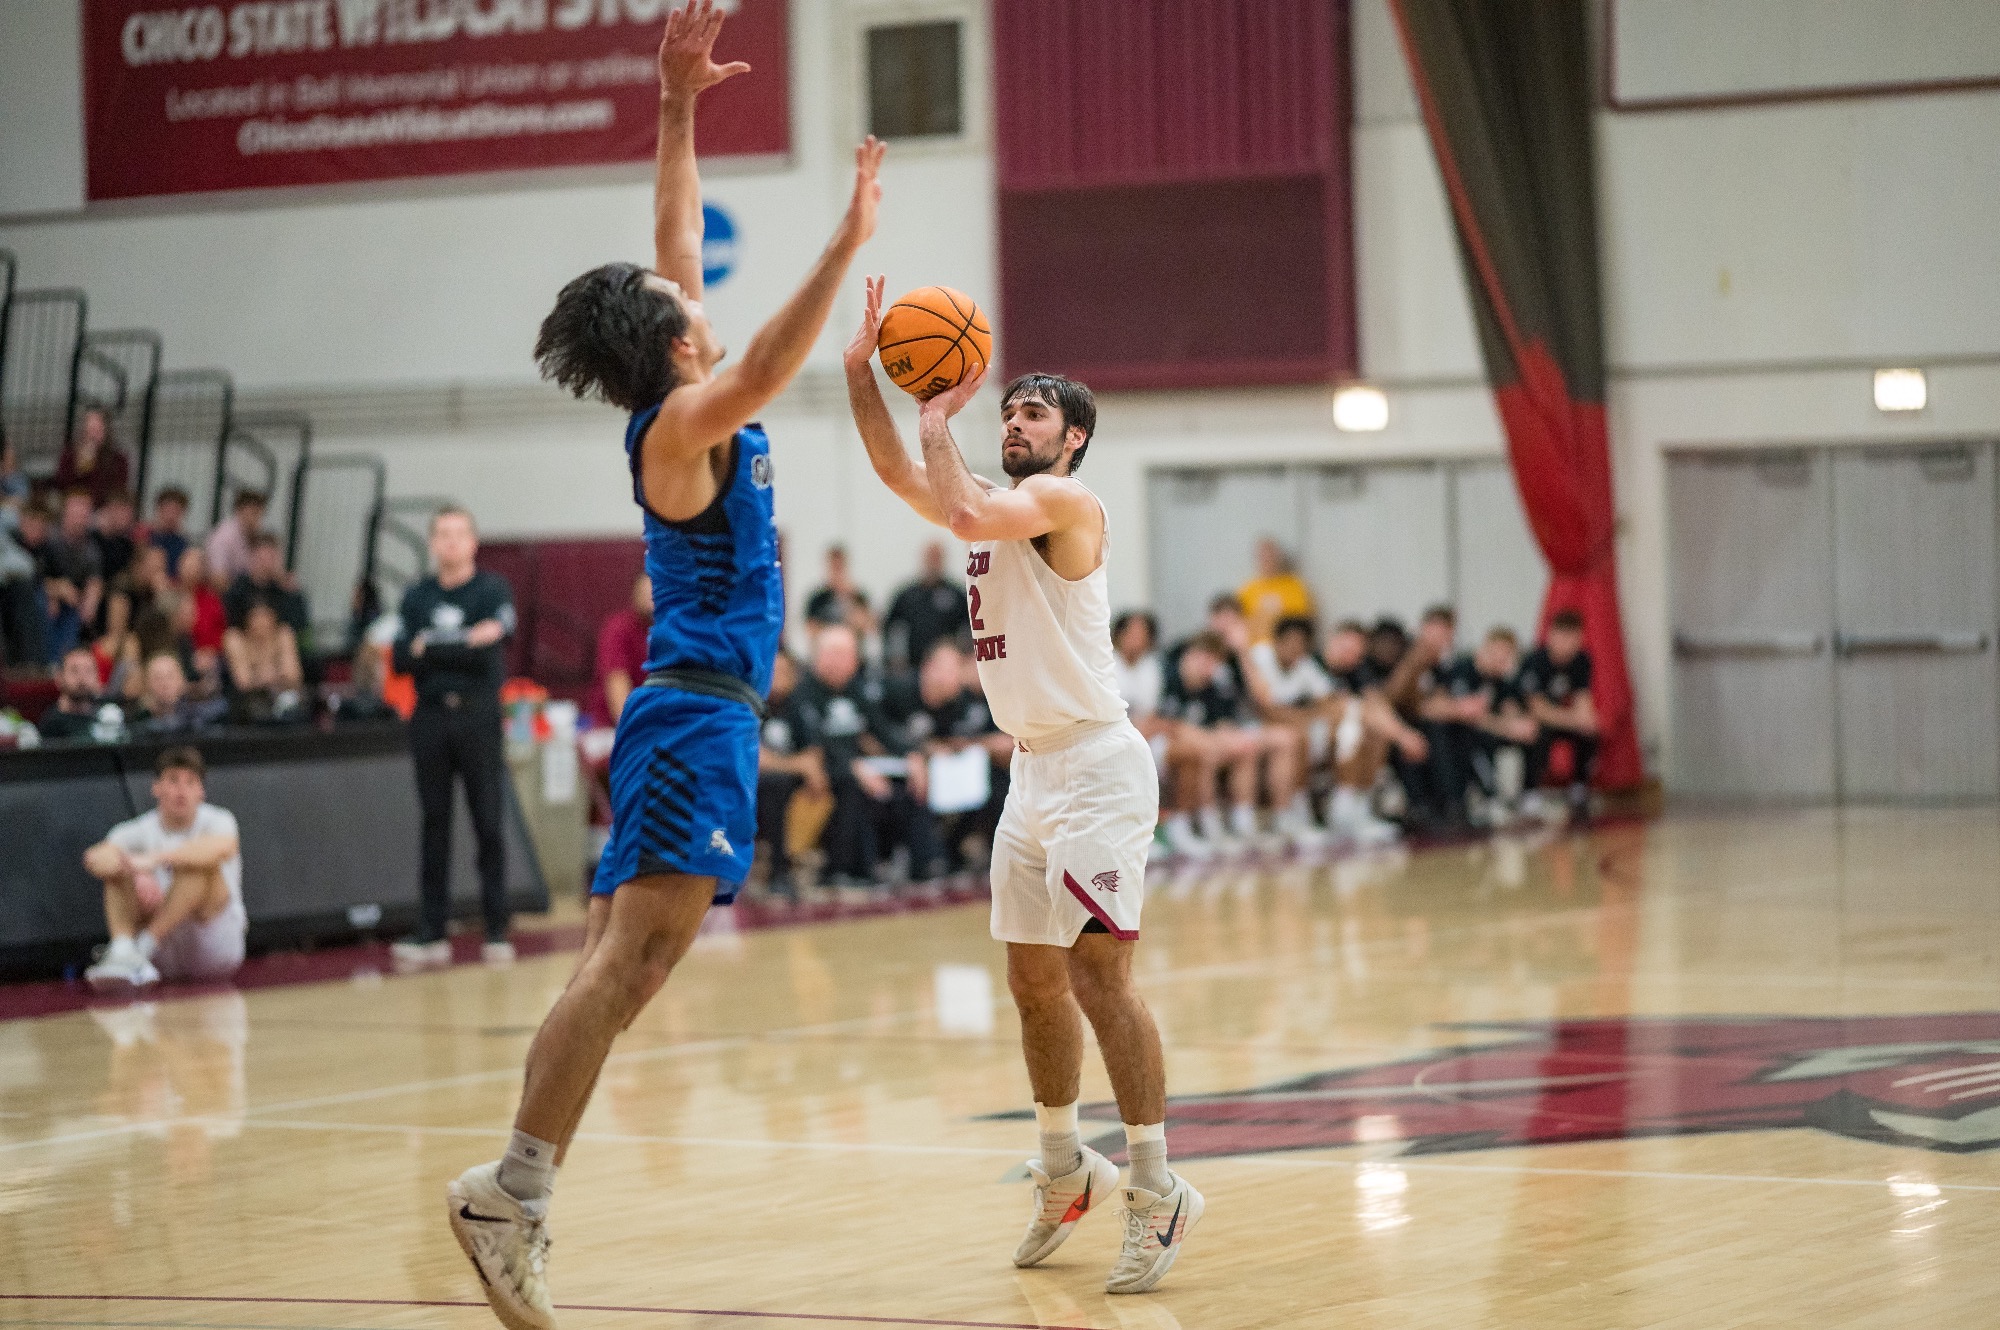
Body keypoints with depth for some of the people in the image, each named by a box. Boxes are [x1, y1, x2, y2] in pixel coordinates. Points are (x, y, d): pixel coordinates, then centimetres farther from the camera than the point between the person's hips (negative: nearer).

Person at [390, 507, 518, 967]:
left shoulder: (493, 590, 3)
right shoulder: (416, 597, 12)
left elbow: (488, 653, -12)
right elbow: (401, 660, 0)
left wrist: (430, 648, -8)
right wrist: (463, 646, -11)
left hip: (478, 716, -3)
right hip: (431, 717, 3)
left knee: (489, 824, -2)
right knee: (435, 826, 4)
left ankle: (496, 930, 1)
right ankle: (431, 934, 6)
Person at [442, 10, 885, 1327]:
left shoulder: (691, 407, 14)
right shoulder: (683, 422, -10)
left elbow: (676, 247, 22)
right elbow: (768, 365, -29)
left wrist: (680, 108, 20)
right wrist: (849, 242, -32)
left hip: (699, 712, 10)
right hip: (699, 711, -10)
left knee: (620, 969, 4)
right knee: (633, 959, -17)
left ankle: (517, 1193, 0)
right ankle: (518, 1186, -23)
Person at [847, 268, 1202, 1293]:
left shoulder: (1065, 499, -11)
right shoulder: (1003, 505, 15)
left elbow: (964, 513, -27)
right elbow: (897, 472, 10)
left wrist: (938, 419, -12)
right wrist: (862, 369, 0)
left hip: (1096, 767, -9)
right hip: (1034, 771, 9)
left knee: (1096, 972, -16)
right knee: (1034, 980, 14)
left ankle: (1157, 1192, -13)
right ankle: (1065, 1174, 29)